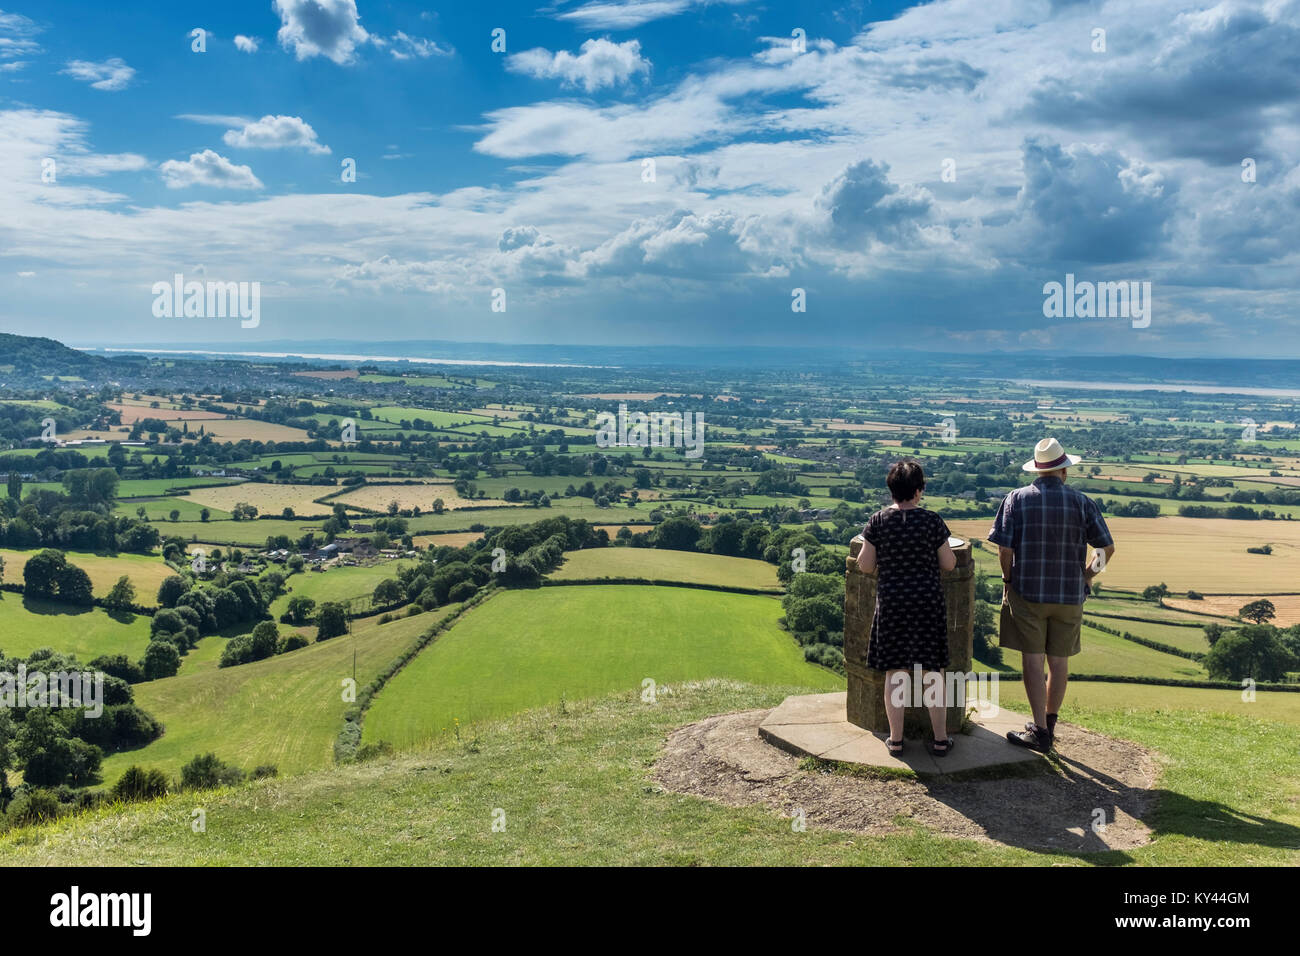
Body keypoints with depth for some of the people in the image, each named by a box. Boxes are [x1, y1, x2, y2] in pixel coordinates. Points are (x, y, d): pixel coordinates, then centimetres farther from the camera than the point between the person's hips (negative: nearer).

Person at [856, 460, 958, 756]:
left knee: (895, 673, 9)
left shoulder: (878, 521, -5)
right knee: (933, 672, 10)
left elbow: (865, 565, -3)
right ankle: (940, 739, 15)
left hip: (891, 602, 1)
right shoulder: (931, 520, -7)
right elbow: (949, 564, -2)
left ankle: (895, 739, 14)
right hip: (928, 601, -1)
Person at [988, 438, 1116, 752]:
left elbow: (1004, 549, -11)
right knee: (1059, 661, 13)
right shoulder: (1082, 502, -1)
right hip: (1070, 594, 2)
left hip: (1027, 592, -2)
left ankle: (1039, 731, 2)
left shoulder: (1017, 499, -6)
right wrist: (1087, 575, 16)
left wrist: (1008, 581, 5)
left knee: (1033, 659, 3)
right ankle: (1049, 724, 25)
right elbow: (1108, 547, 1)